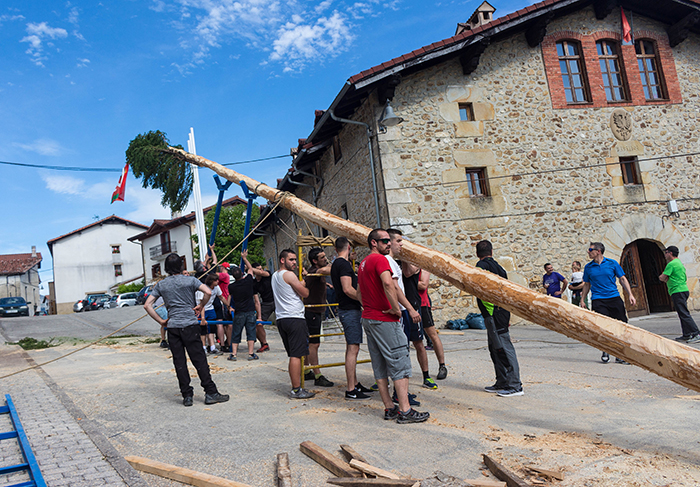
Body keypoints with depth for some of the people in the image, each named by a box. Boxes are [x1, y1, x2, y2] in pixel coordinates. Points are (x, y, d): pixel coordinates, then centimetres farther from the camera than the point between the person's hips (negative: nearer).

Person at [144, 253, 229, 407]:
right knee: (199, 359, 0)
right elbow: (208, 292, -14)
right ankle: (211, 393, 1)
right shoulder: (190, 280, -1)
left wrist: (161, 321, 7)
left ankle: (187, 395, 9)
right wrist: (201, 306, 1)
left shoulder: (161, 285, 8)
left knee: (179, 362, 7)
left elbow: (147, 305, 5)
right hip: (189, 325, -3)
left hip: (172, 326, 3)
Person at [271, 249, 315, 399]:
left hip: (281, 318, 9)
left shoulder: (275, 276, 18)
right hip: (294, 318, -9)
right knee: (296, 355, -6)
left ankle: (295, 387, 18)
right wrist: (303, 285, 12)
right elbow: (305, 293, -6)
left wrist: (299, 285, 24)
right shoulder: (289, 275, -10)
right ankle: (296, 390, -4)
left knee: (292, 355, 14)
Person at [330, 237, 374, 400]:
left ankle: (355, 384, 25)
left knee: (352, 348, 16)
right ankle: (351, 391, -6)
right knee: (353, 349, -9)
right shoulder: (344, 264, -15)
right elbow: (348, 289, -22)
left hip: (348, 309, 11)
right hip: (350, 311, -11)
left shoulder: (336, 264, 16)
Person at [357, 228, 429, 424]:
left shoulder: (363, 263, 17)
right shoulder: (380, 259, -12)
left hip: (368, 318, 9)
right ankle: (405, 411, -3)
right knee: (400, 363, -4)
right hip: (385, 320, -9)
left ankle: (389, 408, 17)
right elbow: (388, 283, -30)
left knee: (379, 366, 10)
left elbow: (359, 293, 26)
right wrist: (396, 308, -21)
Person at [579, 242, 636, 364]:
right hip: (598, 300, 0)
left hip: (614, 298, 0)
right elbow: (587, 285, 17)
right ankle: (605, 352, 10)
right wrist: (582, 300, 13)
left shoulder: (612, 263, 4)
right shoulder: (588, 267, 8)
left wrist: (630, 295, -1)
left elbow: (623, 279, 8)